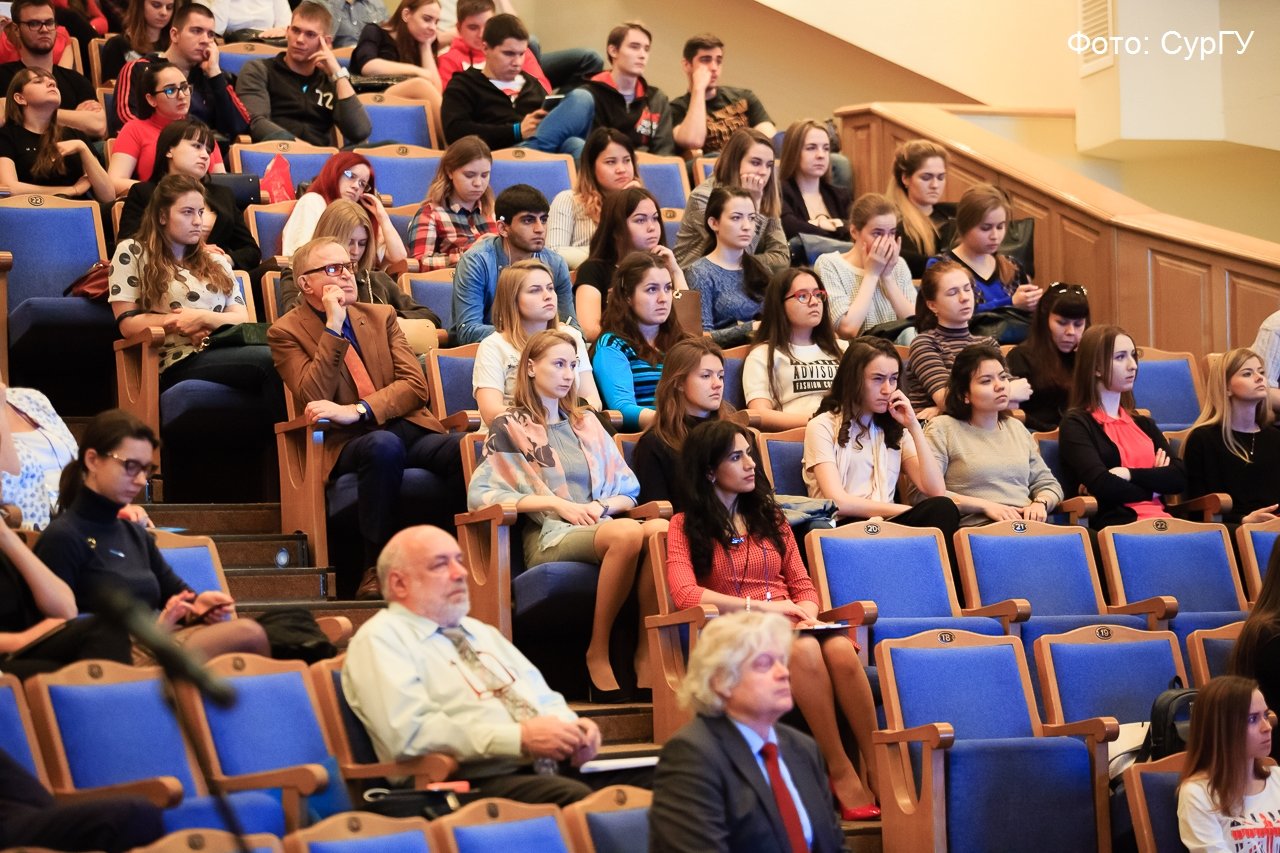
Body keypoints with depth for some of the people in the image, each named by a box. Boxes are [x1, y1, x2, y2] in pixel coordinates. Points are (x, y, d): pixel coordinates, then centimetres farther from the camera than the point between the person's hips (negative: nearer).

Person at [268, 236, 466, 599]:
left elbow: (415, 385, 5)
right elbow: (314, 398, -10)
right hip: (346, 444, -4)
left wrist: (358, 410, -12)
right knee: (385, 445, -39)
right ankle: (376, 567, -28)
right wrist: (333, 327, -11)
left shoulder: (381, 316, 17)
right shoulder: (286, 332, 5)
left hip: (409, 428, 4)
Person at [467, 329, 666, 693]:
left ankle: (648, 650, -27)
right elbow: (480, 495, -4)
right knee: (628, 533, -37)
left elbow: (628, 491, 22)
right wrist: (557, 503, -10)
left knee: (661, 529, -32)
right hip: (548, 536, -4)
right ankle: (598, 654, -26)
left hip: (599, 526, 4)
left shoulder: (587, 425, 24)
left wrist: (601, 505, -3)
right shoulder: (510, 427, 9)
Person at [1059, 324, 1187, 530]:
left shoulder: (1143, 423, 25)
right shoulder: (1075, 424, 5)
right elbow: (1102, 485, -10)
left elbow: (1180, 477, 10)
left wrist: (1129, 474, -5)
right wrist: (1153, 483, 6)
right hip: (1114, 525, -6)